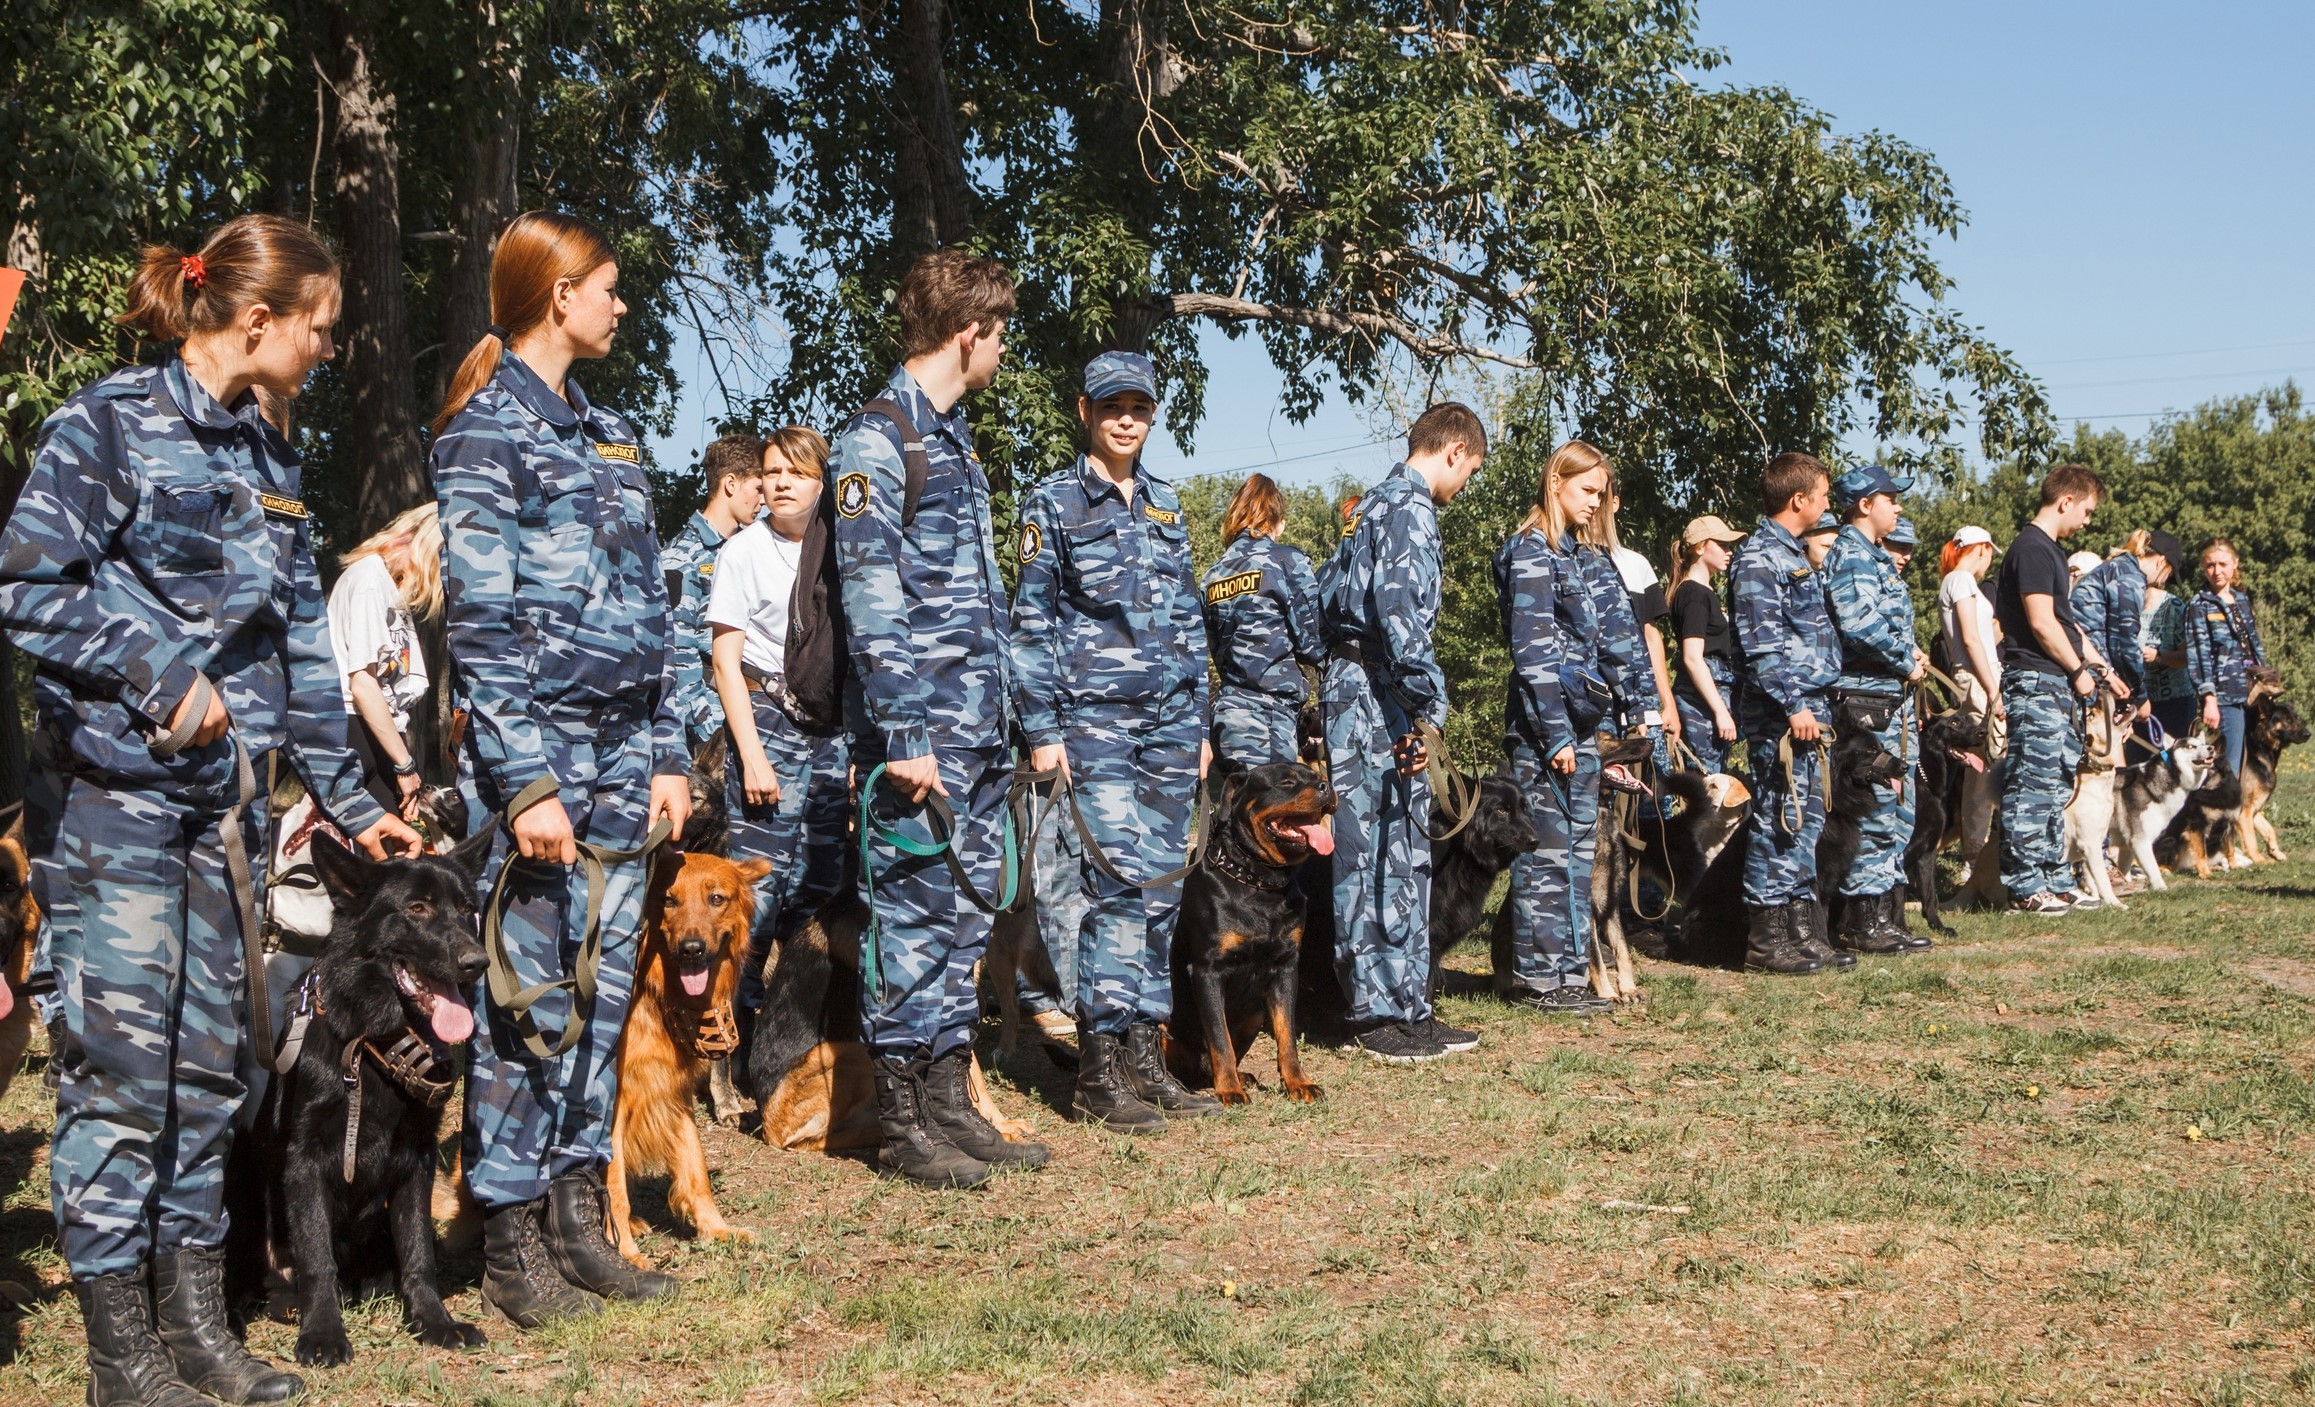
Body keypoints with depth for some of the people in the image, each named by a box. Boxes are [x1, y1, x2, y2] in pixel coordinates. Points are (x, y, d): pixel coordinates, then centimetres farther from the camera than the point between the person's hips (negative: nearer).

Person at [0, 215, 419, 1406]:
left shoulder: (267, 458, 15)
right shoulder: (107, 424, -7)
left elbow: (299, 642, 17)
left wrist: (346, 797, 15)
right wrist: (161, 681, -16)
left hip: (224, 800, 7)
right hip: (112, 791, -7)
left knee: (211, 1060, 11)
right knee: (122, 1064, -4)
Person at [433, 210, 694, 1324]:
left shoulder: (608, 432, 18)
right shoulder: (484, 433, -6)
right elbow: (480, 622, -12)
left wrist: (667, 753, 13)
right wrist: (528, 783, -18)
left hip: (624, 755, 8)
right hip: (539, 745, -8)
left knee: (604, 992, 10)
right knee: (532, 1003, -3)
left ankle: (578, 1223, 19)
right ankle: (511, 1251, 8)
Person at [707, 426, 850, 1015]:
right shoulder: (744, 550, -1)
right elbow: (725, 659, -4)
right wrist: (752, 755, -12)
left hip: (833, 731, 5)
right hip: (769, 721, -4)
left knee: (822, 882, 5)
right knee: (763, 885, -10)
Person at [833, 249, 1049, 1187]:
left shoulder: (955, 438, 19)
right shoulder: (877, 439, -9)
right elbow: (871, 596, -16)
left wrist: (1010, 716, 18)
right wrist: (904, 737, -20)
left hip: (981, 729, 9)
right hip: (924, 729, -9)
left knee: (966, 915, 12)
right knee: (911, 914, -3)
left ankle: (950, 1100, 20)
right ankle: (901, 1121, 6)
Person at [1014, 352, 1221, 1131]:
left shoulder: (1165, 503, 16)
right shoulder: (1054, 502, 1)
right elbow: (1031, 622, -3)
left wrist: (1199, 721, 15)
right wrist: (1042, 729, -9)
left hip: (1170, 718, 6)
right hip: (1096, 716, -6)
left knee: (1163, 884, 5)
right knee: (1119, 876, -14)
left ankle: (1144, 1054, 13)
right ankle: (1099, 1070, -8)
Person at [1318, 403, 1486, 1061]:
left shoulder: (1371, 505, 21)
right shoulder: (1411, 507, -10)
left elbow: (1327, 595, 24)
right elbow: (1400, 610, -21)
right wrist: (1427, 705, -21)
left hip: (1347, 689, 10)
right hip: (1380, 697, -10)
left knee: (1386, 855, 12)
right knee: (1393, 856, -6)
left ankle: (1402, 1009, 17)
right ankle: (1387, 1014, -1)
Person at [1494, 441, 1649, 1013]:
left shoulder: (1587, 557, 18)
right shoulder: (1530, 552, -8)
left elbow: (1617, 639, 17)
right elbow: (1532, 649, -14)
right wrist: (1554, 734, -17)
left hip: (1584, 719, 9)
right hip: (1542, 721, -9)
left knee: (1580, 846, 10)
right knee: (1547, 848, -5)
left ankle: (1570, 968, 16)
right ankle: (1537, 977, 1)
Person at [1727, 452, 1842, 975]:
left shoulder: (1795, 554, 19)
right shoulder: (1758, 558, -12)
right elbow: (1760, 643, -19)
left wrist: (1818, 705, 21)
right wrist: (1793, 705, -21)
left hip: (1810, 710, 10)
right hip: (1783, 714, -10)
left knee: (1807, 820, 12)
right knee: (1779, 821, -7)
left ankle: (1800, 929, 19)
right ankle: (1766, 938, -2)